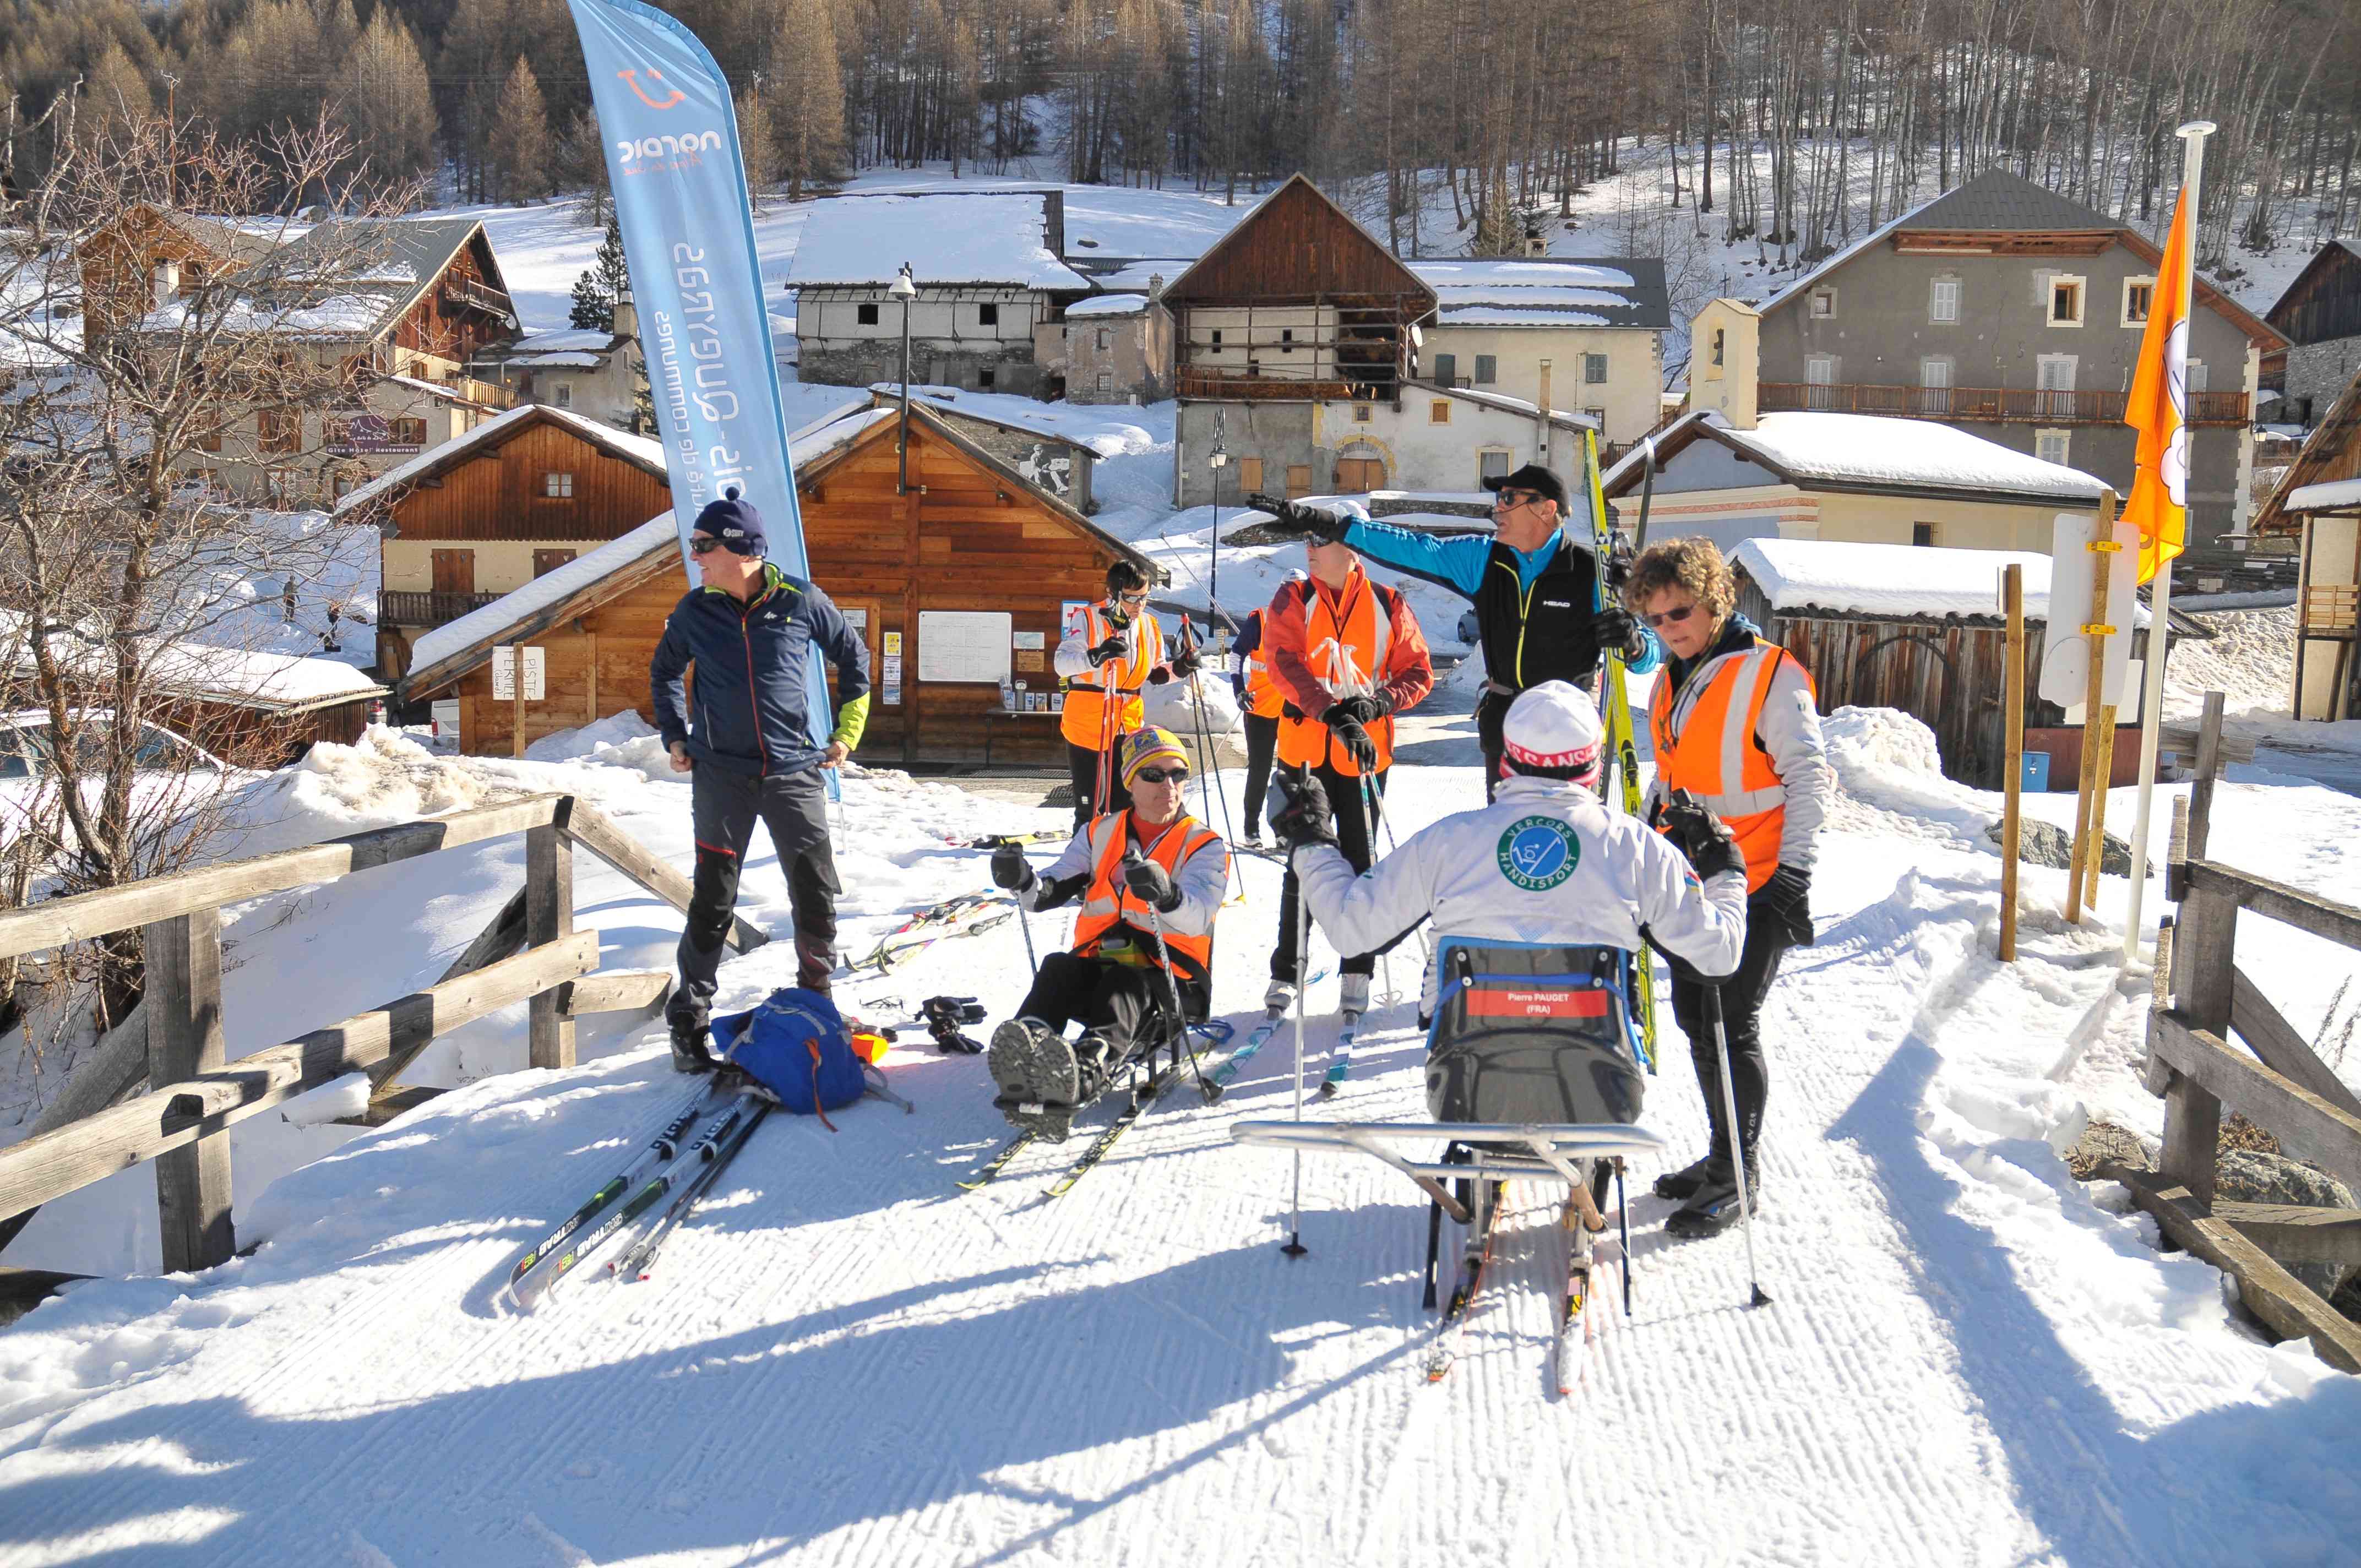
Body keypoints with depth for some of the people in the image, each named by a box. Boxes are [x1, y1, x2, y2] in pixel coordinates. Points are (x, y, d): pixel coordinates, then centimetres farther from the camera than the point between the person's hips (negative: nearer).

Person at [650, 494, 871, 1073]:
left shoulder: (801, 602, -4)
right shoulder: (695, 610, 1)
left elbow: (853, 657, 11)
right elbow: (665, 672, 20)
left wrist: (846, 734, 10)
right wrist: (675, 737, 11)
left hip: (794, 772, 0)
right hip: (721, 776, 0)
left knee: (817, 895, 3)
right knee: (713, 901, 2)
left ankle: (817, 998, 24)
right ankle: (689, 1020, 14)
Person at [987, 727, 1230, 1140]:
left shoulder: (1204, 846, 4)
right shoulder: (1099, 834, 15)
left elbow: (1198, 918, -16)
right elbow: (1048, 893, 3)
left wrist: (1165, 895, -39)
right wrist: (1023, 882, -21)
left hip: (1167, 986, -4)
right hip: (1096, 967, 4)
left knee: (1125, 983, -36)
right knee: (1058, 967, -28)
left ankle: (1085, 1074, -67)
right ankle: (1023, 1064, -55)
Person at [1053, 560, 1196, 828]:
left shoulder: (1149, 626, 7)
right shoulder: (1089, 619, -11)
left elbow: (1154, 673, 19)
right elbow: (1062, 663, -23)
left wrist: (1179, 668, 0)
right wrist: (1097, 655, -40)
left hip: (1128, 725, 5)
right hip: (1087, 724, -5)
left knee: (1126, 804, 12)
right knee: (1090, 806, -1)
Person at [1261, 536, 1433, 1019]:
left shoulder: (1388, 605, 1)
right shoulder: (1292, 601, 0)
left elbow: (1418, 673, 4)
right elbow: (1286, 666, -15)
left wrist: (1379, 702, -16)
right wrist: (1332, 712, -29)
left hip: (1365, 753, 0)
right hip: (1304, 751, 1)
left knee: (1358, 862, 5)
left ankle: (1356, 975, 16)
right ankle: (1286, 972, 19)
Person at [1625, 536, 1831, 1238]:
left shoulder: (1770, 675, -12)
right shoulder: (1672, 683, 12)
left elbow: (1809, 777, -15)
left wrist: (1790, 871, -22)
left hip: (1754, 888, -8)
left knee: (1733, 1027, -5)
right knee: (1696, 1020, 13)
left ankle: (1737, 1175, 8)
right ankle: (1724, 1155, 28)